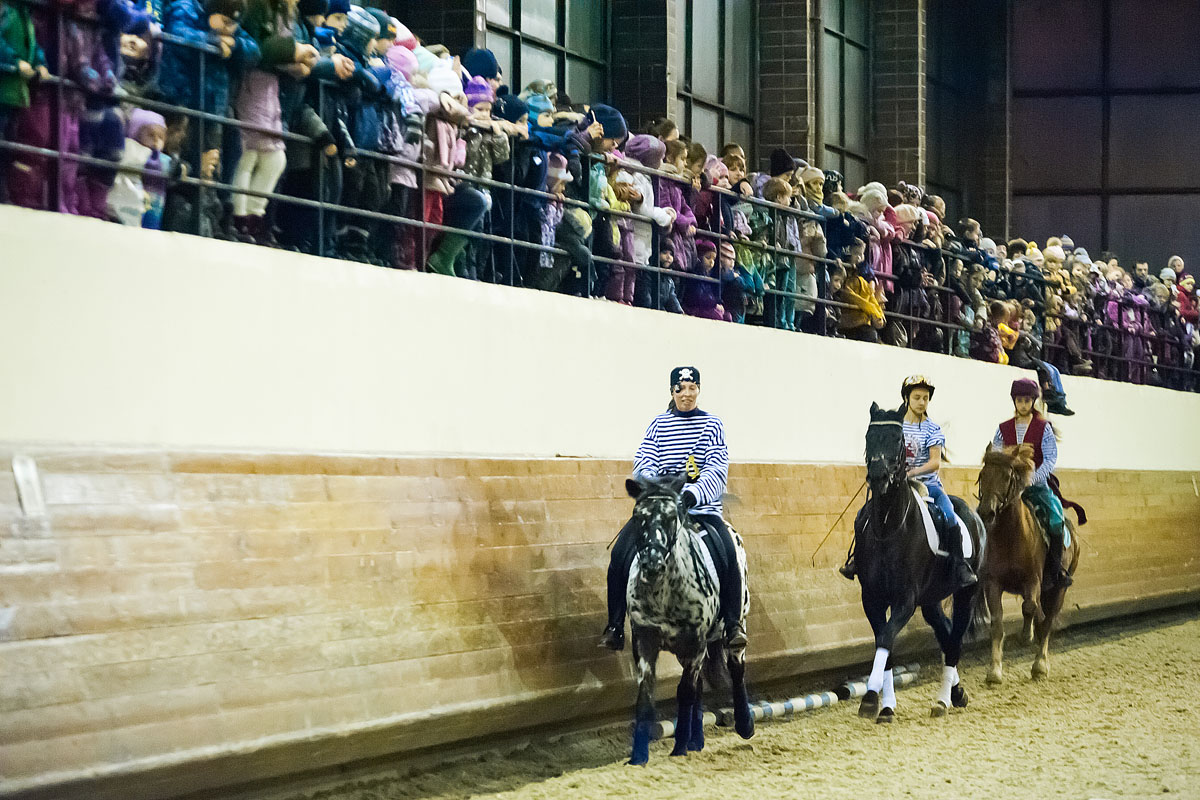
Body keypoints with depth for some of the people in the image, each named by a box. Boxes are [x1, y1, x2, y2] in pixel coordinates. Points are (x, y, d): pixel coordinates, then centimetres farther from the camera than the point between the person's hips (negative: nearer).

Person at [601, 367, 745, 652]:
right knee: (620, 554, -15)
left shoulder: (712, 424, 5)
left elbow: (717, 470, -7)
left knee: (727, 554, -25)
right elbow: (644, 464, 0)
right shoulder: (659, 425, 10)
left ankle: (733, 623, -12)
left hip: (702, 508, -2)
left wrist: (693, 494, -25)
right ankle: (615, 627, -7)